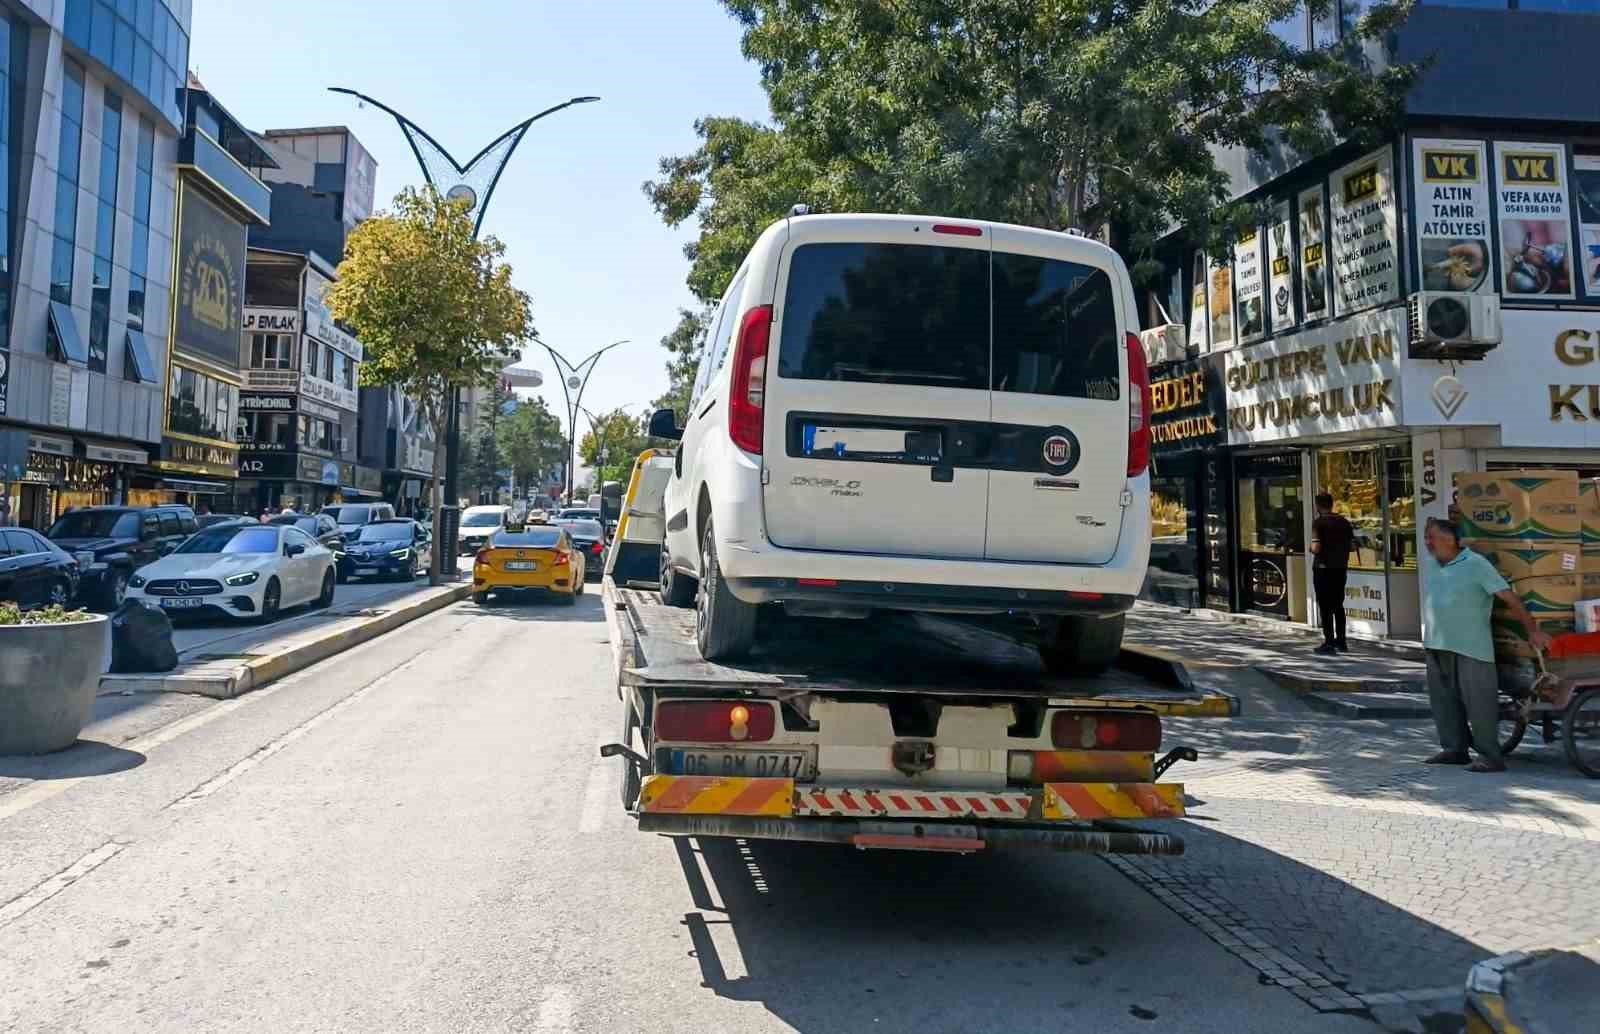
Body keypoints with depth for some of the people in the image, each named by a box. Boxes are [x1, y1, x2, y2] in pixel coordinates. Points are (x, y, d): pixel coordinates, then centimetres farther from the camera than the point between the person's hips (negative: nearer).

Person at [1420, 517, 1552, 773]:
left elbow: (1509, 598, -10)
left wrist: (1532, 630, -10)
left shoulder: (1475, 565, -10)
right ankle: (1455, 748, 21)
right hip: (1438, 646, 8)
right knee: (1444, 700, 11)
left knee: (1478, 702, -4)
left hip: (1470, 646, -8)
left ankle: (1490, 756, 1)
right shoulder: (1434, 566, 12)